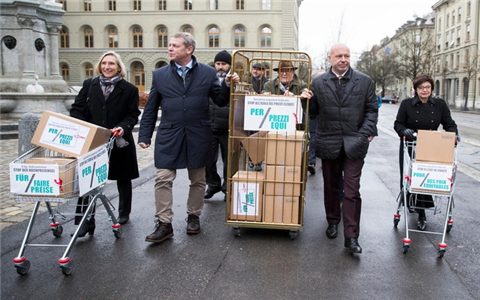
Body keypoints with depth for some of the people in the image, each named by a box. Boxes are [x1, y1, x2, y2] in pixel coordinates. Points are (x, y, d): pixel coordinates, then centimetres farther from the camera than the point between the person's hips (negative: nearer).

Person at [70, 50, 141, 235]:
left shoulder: (129, 89, -1)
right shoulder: (89, 85, 6)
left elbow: (133, 114, -1)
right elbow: (77, 109, 5)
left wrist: (123, 127, -20)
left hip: (119, 142, -1)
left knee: (123, 179, 15)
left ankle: (124, 213, 36)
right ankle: (86, 221, 0)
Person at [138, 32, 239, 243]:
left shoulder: (208, 73, 3)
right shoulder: (160, 74, 6)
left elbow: (220, 101, 4)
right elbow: (151, 109, 7)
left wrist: (227, 85, -14)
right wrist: (144, 135, 3)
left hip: (198, 136, 0)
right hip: (169, 136, 0)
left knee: (198, 180, 11)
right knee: (163, 179, -4)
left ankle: (193, 216, 29)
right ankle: (164, 224, 5)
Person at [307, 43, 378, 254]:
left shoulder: (364, 82, 4)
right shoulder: (318, 82, 5)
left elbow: (371, 109, 6)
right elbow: (312, 110, 9)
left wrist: (367, 132, -8)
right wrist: (305, 100, -13)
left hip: (354, 143, -1)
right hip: (328, 142, 2)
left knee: (352, 190, -4)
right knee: (331, 186, 15)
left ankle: (351, 236, 1)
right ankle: (333, 222, 35)